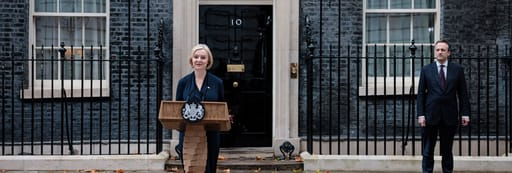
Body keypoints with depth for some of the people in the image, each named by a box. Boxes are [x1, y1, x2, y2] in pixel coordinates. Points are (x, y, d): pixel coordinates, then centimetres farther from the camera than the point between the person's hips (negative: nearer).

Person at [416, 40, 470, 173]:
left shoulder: (458, 69, 5)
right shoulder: (426, 70, 3)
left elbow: (463, 93, 6)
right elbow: (421, 94, 2)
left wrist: (465, 113, 0)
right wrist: (420, 114, -6)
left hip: (450, 116, 1)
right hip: (430, 116, 0)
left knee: (447, 151, 9)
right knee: (428, 152, 3)